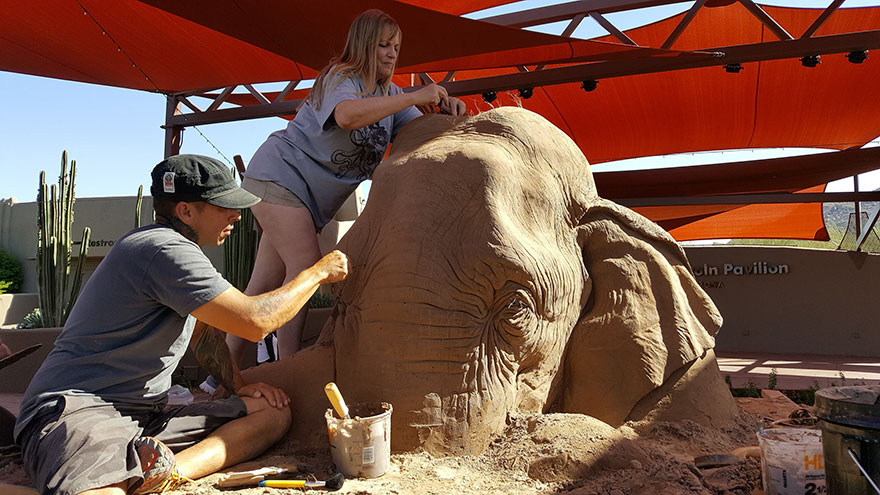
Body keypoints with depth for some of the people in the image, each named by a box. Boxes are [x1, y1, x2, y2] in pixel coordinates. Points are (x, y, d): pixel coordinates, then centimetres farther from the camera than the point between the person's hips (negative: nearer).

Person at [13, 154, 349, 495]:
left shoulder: (177, 248, 18)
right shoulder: (164, 248, -17)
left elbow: (203, 328, 29)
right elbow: (255, 321, -22)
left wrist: (238, 384, 15)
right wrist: (318, 273, -7)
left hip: (146, 416, 12)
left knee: (275, 411, -8)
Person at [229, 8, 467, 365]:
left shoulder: (389, 93, 11)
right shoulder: (341, 77, -14)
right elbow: (347, 115, -38)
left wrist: (446, 111, -19)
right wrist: (415, 97, -35)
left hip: (310, 199, 8)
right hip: (279, 174, -8)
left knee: (266, 283, 5)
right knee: (306, 267, -18)